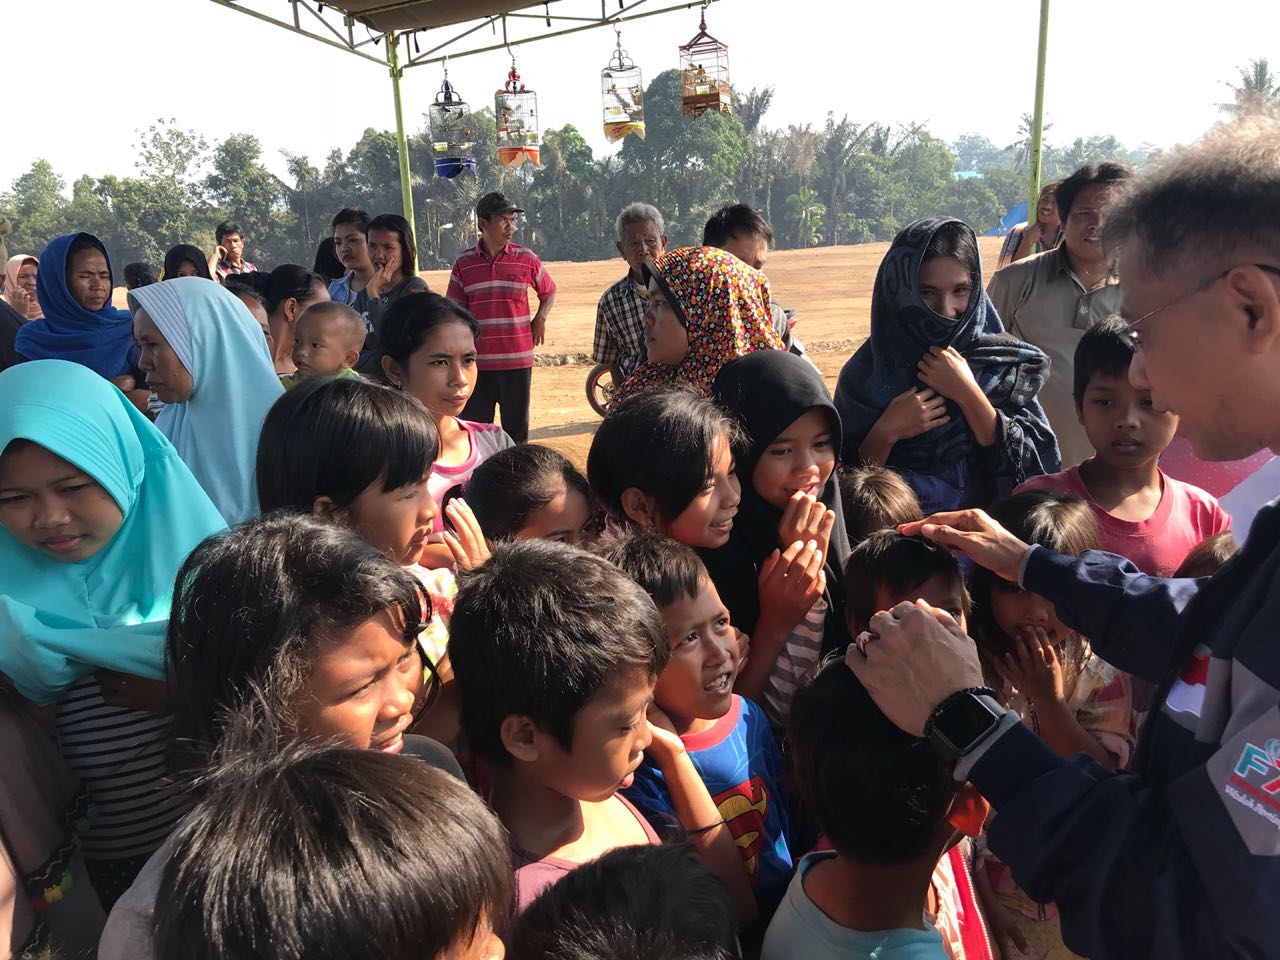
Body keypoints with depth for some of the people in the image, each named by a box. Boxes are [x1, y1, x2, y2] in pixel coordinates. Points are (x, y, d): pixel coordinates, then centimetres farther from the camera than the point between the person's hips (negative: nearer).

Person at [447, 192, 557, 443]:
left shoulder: (526, 258, 1)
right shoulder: (464, 263, 2)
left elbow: (548, 292, 17)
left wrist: (540, 319, -1)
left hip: (517, 360, 0)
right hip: (477, 362, 0)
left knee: (516, 430, 9)